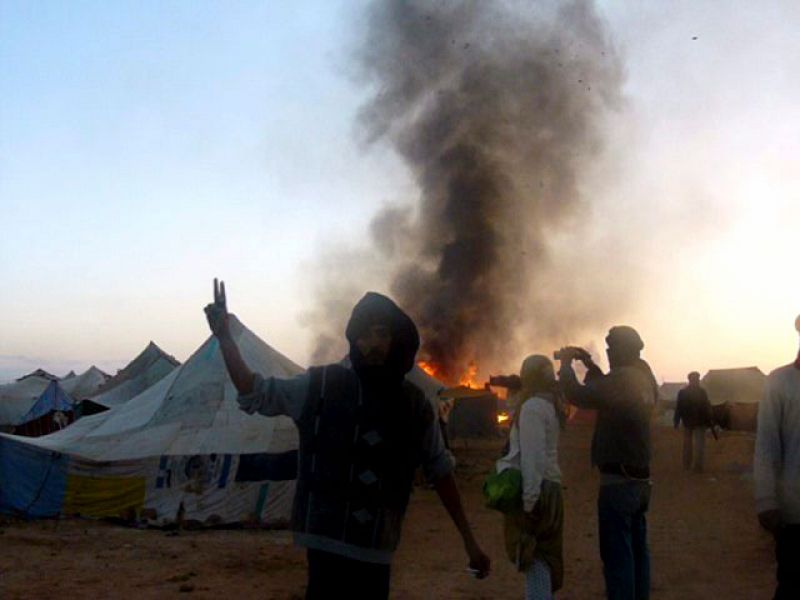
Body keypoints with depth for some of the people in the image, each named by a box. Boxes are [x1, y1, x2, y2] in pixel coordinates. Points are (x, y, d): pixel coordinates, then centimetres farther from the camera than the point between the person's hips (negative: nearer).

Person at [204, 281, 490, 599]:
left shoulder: (415, 405, 5)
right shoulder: (321, 385, -2)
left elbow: (439, 471, 13)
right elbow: (254, 395, 3)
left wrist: (468, 538, 13)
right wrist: (224, 336, -5)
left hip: (376, 551, 3)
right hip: (328, 542, -3)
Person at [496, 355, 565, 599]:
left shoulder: (532, 406, -14)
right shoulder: (549, 405, 12)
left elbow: (533, 457, -20)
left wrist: (528, 501, -21)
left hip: (534, 489, -9)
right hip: (549, 488, 9)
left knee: (531, 558, -3)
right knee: (543, 558, 14)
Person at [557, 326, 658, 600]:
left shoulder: (621, 378, -18)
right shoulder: (644, 379, 8)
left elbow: (577, 395, -18)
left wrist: (566, 363, -3)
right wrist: (589, 364, 19)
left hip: (618, 481, -9)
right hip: (641, 480, 9)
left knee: (617, 555, -4)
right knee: (637, 551, 15)